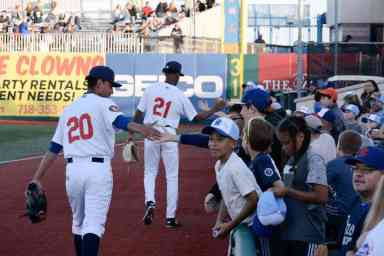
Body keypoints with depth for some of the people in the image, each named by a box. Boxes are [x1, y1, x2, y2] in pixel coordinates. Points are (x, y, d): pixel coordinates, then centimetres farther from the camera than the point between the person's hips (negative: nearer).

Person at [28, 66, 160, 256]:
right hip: (98, 169, -5)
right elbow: (119, 121, -21)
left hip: (73, 169, 5)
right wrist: (142, 130, -38)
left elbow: (53, 149, 16)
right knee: (94, 224, -9)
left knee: (78, 222, 21)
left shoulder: (69, 109, 19)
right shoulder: (103, 103, 2)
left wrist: (37, 179, 15)